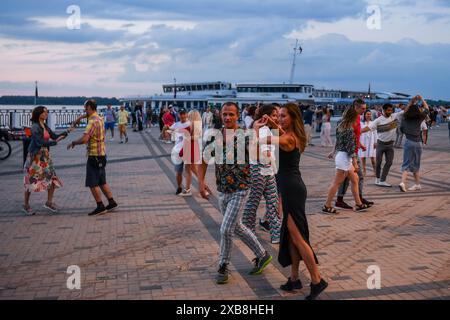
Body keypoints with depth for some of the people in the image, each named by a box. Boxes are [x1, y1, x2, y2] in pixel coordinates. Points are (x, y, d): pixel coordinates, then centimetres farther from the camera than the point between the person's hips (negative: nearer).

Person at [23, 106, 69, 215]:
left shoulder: (45, 127, 10)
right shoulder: (35, 127, -15)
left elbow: (55, 136, 11)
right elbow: (40, 142, -22)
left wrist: (67, 132, 1)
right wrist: (55, 142, -20)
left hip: (45, 156, 8)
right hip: (35, 156, -8)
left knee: (53, 179, 4)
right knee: (32, 180, 0)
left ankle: (49, 202, 16)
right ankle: (26, 205, 12)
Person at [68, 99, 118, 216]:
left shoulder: (92, 121, -19)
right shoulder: (99, 118, 9)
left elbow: (84, 139, -29)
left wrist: (73, 143, -14)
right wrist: (79, 118, 35)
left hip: (94, 156, -9)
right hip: (101, 155, 9)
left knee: (92, 183, -2)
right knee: (102, 181, 16)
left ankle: (100, 207, -1)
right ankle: (111, 202, 18)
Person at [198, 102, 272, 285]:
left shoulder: (245, 137, -11)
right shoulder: (214, 137, 2)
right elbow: (203, 161, 8)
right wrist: (201, 182, -6)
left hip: (239, 191, -6)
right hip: (222, 191, 6)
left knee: (226, 229, -9)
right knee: (237, 227, 16)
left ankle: (223, 267, 10)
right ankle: (262, 255, 34)